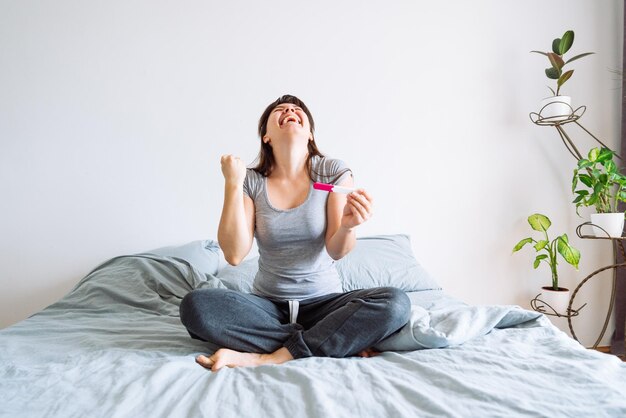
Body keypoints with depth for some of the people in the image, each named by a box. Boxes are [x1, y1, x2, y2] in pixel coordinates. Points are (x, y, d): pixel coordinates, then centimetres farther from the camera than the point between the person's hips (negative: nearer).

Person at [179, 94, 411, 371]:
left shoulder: (333, 172, -3)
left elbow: (336, 251, -9)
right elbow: (234, 255, -12)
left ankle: (267, 358, -24)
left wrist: (348, 226, -32)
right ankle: (342, 343, -20)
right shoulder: (251, 182, -2)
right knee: (195, 305, -26)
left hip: (324, 301, 0)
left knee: (395, 304, -26)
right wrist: (233, 183, -15)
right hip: (268, 304, 1)